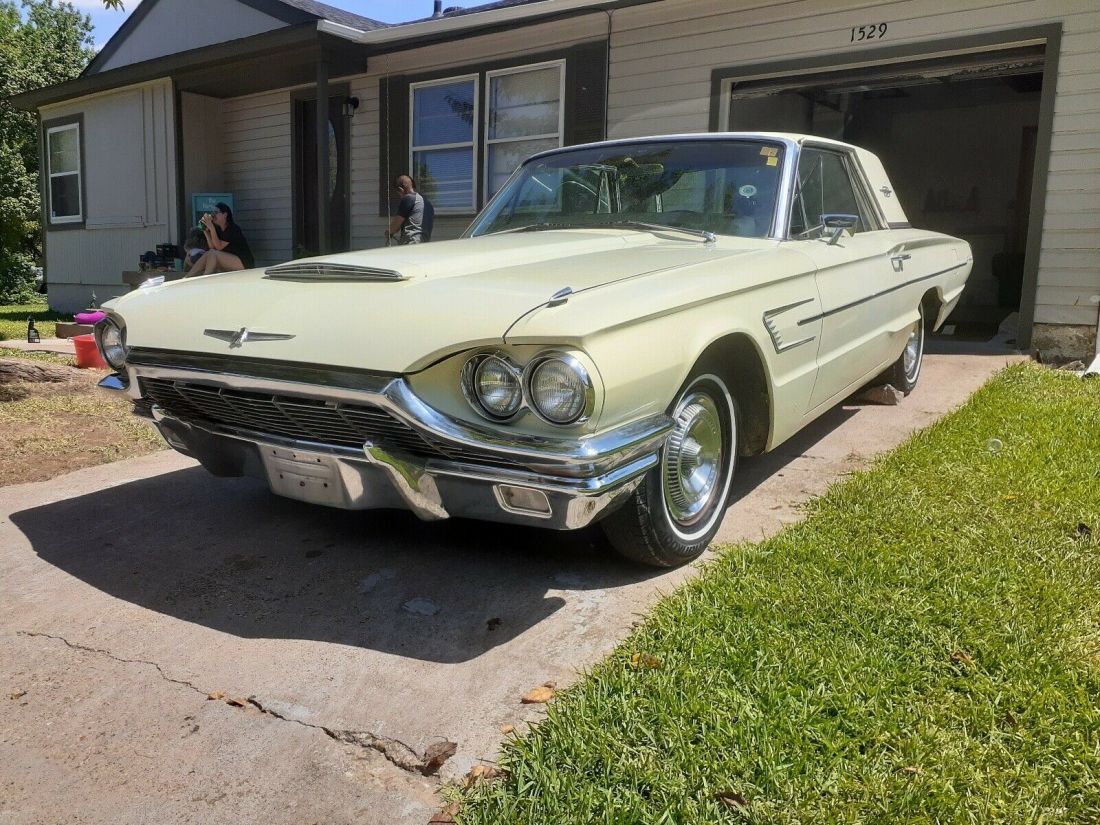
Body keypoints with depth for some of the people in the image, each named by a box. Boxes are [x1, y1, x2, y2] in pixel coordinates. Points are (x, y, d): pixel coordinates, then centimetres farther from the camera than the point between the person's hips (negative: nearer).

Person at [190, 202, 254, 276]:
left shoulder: (233, 229, -13)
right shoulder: (218, 229, 10)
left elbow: (219, 247, -19)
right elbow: (212, 247, -1)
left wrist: (211, 227, -23)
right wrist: (206, 231, -9)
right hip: (229, 263, 8)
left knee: (213, 253, -24)